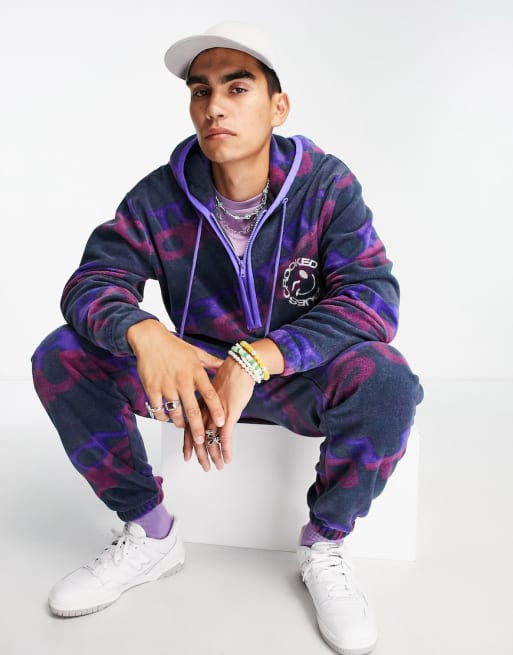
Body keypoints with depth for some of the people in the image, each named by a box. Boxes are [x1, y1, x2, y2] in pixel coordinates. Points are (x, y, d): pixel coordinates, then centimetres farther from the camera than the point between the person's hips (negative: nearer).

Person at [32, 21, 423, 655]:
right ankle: (150, 535, -1)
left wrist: (257, 358, -40)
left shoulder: (326, 186, -13)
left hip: (301, 379, -2)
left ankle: (324, 546, -6)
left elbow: (372, 296, -25)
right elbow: (92, 280, -13)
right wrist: (142, 333, -38)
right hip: (197, 369, 3)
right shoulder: (160, 196, -6)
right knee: (62, 358, -16)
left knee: (386, 381, -35)